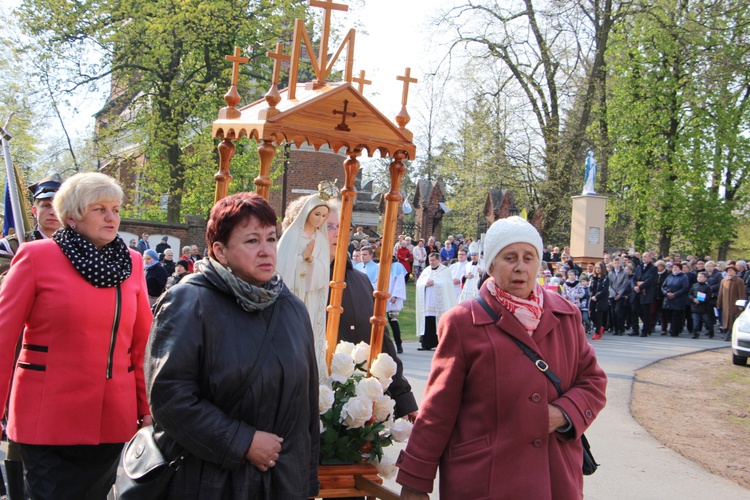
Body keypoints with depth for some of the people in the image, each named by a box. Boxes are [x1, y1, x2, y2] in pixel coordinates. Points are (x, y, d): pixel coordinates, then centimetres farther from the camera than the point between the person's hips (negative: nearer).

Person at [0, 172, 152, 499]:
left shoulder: (132, 263, 6)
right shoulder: (37, 256, -6)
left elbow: (142, 342, 9)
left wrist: (147, 406, 5)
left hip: (113, 420, 4)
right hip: (49, 420, -4)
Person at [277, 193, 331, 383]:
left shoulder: (321, 239, 8)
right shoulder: (292, 234, -3)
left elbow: (323, 270, 0)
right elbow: (284, 264, -9)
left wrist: (310, 258, -16)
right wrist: (303, 256, -17)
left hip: (311, 298, 3)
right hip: (290, 293, -3)